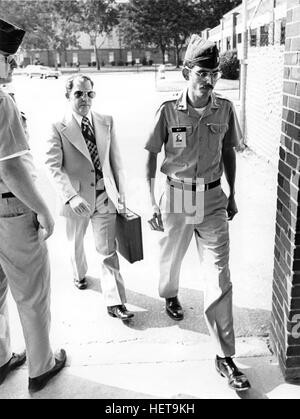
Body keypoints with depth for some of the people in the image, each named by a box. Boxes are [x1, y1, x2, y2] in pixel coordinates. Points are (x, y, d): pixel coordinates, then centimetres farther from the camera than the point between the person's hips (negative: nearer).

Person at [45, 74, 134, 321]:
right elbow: (53, 166, -14)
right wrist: (71, 196, -27)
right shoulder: (59, 128, -8)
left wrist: (120, 191, 7)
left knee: (108, 251, 0)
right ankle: (80, 275, 52)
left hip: (105, 196, 1)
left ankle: (115, 303, 6)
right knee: (76, 244, 22)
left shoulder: (106, 122, 2)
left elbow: (115, 159, 7)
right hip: (77, 198, -1)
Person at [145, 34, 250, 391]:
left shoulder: (225, 109, -2)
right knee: (171, 255, 20)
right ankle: (169, 295, 57)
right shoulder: (168, 111, -9)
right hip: (177, 195, -1)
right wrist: (153, 203, -8)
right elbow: (150, 157, -4)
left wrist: (232, 195, 12)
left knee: (219, 275, -2)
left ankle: (225, 357, 8)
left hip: (213, 198, 1)